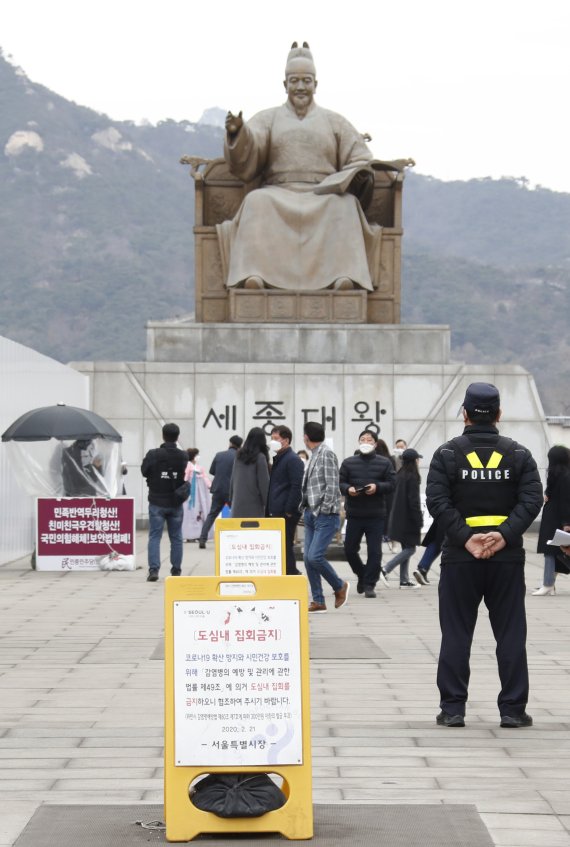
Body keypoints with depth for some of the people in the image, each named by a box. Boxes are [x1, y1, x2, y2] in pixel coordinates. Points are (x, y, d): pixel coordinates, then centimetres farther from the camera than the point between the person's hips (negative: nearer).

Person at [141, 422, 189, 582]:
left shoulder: (153, 455, -14)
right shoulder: (183, 456, -8)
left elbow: (144, 471, -1)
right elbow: (187, 476, 3)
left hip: (157, 502, -2)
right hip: (176, 503, 2)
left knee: (154, 536, 2)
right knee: (176, 537, 12)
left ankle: (153, 569, -8)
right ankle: (176, 570, 15)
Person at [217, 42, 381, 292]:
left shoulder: (335, 122, 18)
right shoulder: (268, 119, 16)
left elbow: (360, 162, 11)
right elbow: (247, 151, -3)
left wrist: (358, 178, -12)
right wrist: (237, 132, -26)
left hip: (324, 198, 0)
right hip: (277, 196, 0)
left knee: (345, 206, -34)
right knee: (257, 203, -34)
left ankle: (343, 275, -49)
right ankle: (253, 273, -49)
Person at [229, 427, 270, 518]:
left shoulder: (239, 456, 7)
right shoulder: (260, 458, -10)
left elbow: (232, 479, 13)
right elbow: (264, 483, -8)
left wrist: (231, 498, 20)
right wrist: (268, 502, 0)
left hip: (238, 503, 6)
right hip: (254, 505, -6)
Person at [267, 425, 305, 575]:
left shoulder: (293, 460, -10)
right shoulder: (278, 459, 19)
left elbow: (297, 487, -17)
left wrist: (289, 511, -19)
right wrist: (269, 510, 18)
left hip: (286, 513, -10)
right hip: (275, 512, 10)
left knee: (285, 547, -7)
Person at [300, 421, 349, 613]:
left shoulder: (326, 454, -11)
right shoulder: (314, 456, 15)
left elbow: (332, 486, -16)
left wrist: (323, 510, -16)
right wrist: (306, 508, 9)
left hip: (325, 516, -9)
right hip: (311, 514, 9)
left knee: (315, 556, -16)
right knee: (308, 558, 3)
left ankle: (340, 586, 5)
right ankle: (318, 601, 8)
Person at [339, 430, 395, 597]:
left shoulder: (385, 463, 4)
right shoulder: (348, 463, 8)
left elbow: (391, 484, 0)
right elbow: (339, 483, 6)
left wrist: (377, 487, -17)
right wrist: (348, 489, -15)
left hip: (376, 515, -2)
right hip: (354, 514, 2)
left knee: (374, 552, -3)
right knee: (349, 549, 6)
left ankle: (369, 585, 6)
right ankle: (362, 574, 30)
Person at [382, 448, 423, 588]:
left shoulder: (399, 475, 9)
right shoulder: (412, 477, -15)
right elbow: (414, 500, -18)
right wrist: (419, 521, -14)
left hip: (398, 518, 9)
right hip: (408, 519, -9)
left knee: (406, 548, 13)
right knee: (410, 549, -2)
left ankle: (404, 580, 12)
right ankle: (385, 570, -11)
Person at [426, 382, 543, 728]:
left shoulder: (447, 453, 1)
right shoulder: (518, 454, 4)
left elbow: (438, 501, -10)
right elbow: (532, 500, -7)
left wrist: (465, 538, -13)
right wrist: (505, 535, -13)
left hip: (460, 557, 0)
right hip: (508, 557, 1)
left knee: (456, 635, 5)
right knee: (511, 634, 6)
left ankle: (453, 708, 4)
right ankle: (513, 709, 6)